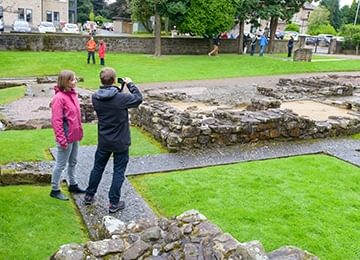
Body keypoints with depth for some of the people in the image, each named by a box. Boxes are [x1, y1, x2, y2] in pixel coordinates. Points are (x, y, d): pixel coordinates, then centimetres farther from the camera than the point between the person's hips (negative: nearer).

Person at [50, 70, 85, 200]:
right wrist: (62, 140, -19)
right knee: (61, 164, 5)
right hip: (66, 137, -8)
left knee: (73, 162, 20)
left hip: (74, 136, 8)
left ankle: (73, 185, 35)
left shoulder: (72, 94, 5)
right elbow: (56, 121, -20)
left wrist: (79, 132, 15)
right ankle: (55, 190, 19)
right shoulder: (59, 98, -20)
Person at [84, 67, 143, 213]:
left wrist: (118, 90, 6)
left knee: (98, 168, 21)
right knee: (118, 172, 9)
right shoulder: (121, 98, -22)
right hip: (120, 142, -4)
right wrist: (130, 84, 4)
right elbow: (139, 98, -7)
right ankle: (114, 203, 16)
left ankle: (89, 196, 35)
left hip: (103, 141, 4)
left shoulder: (95, 97, -8)